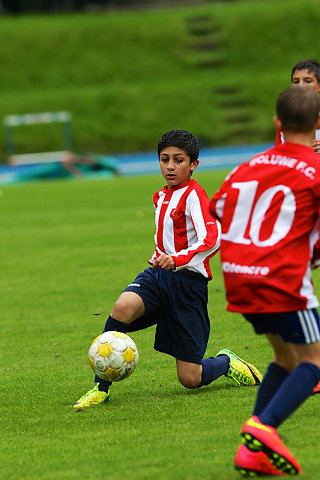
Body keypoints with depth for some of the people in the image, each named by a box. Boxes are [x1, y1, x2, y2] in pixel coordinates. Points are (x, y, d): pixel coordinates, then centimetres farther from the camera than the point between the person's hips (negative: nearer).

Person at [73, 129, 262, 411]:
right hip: (158, 274, 6)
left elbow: (212, 240, -27)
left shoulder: (193, 195, -12)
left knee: (190, 379, -5)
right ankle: (101, 388, -24)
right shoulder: (162, 197, 15)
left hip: (188, 280, -6)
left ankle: (226, 363, 29)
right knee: (123, 307, -30)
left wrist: (177, 260, -39)